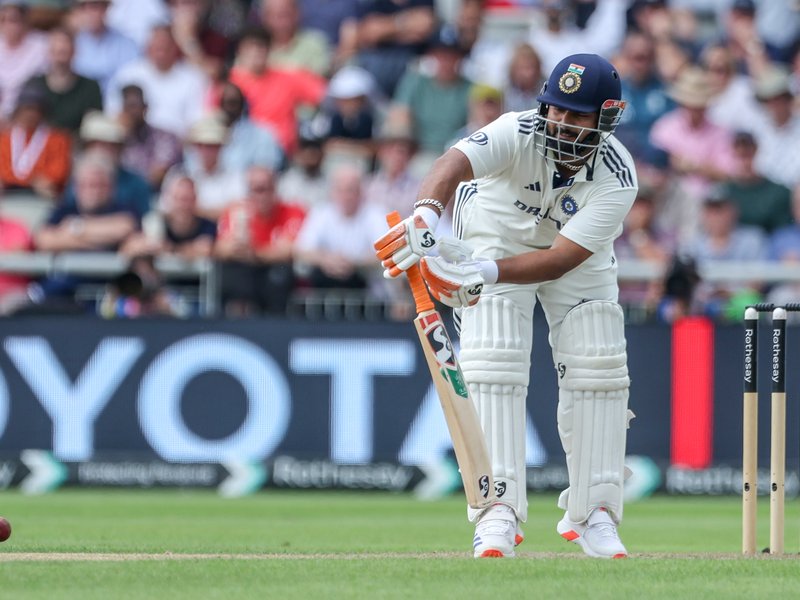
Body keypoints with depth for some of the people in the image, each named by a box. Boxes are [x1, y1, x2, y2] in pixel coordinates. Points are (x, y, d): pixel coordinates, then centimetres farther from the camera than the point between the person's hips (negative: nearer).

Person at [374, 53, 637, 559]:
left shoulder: (618, 179, -30)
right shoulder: (519, 133, -33)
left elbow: (562, 259, -38)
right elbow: (456, 162, -53)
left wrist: (487, 274, -52)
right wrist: (427, 214, -74)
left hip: (578, 254, 2)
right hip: (498, 232, -2)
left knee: (595, 365, -8)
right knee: (495, 361, -17)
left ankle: (592, 511, 4)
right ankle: (499, 511, -18)